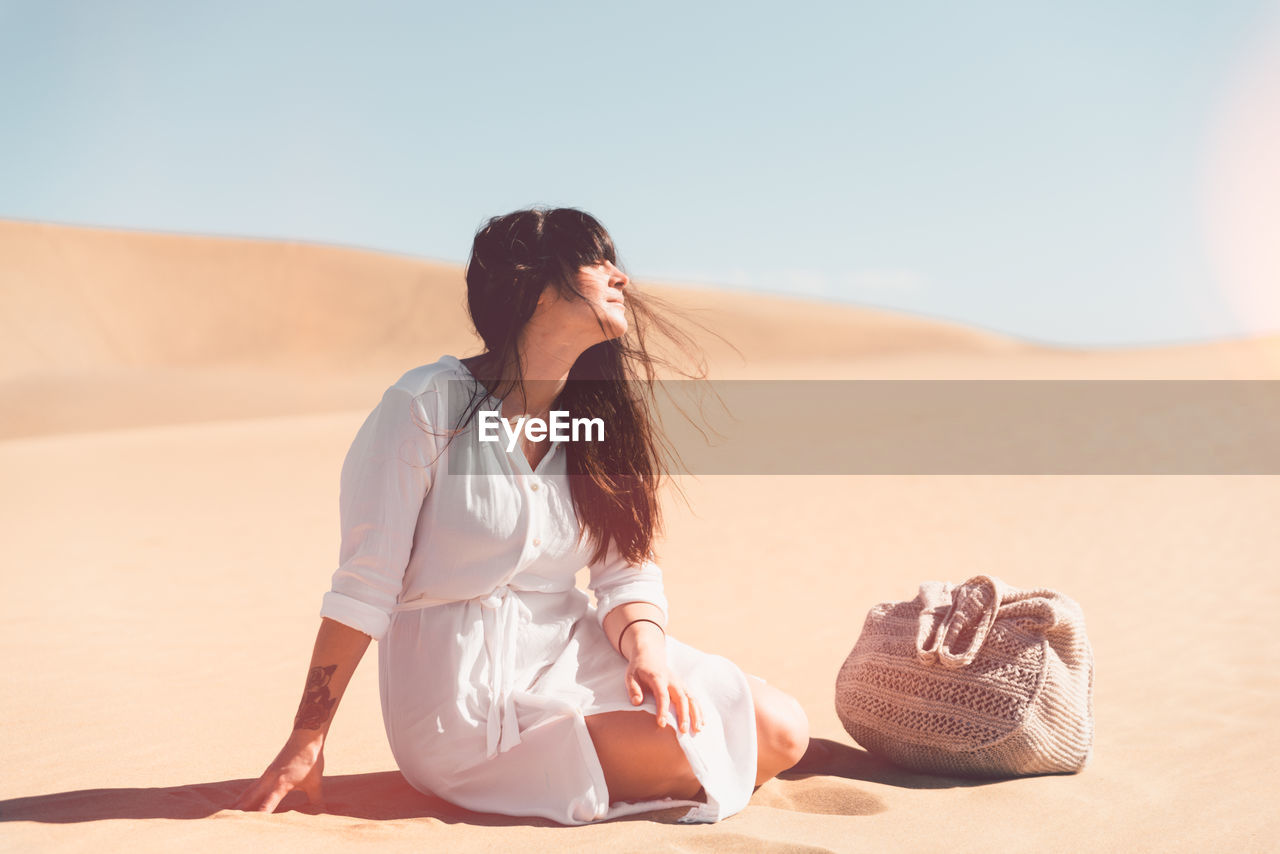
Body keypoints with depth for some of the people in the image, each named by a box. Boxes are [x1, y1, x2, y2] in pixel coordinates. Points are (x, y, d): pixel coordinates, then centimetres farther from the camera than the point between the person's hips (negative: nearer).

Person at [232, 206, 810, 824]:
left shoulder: (598, 419, 5)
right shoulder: (426, 406, -15)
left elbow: (627, 572, 2)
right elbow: (364, 588, -13)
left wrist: (648, 652, -19)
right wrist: (306, 744, -11)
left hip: (570, 652, 7)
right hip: (462, 690, -7)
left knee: (781, 734, -4)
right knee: (710, 757, -18)